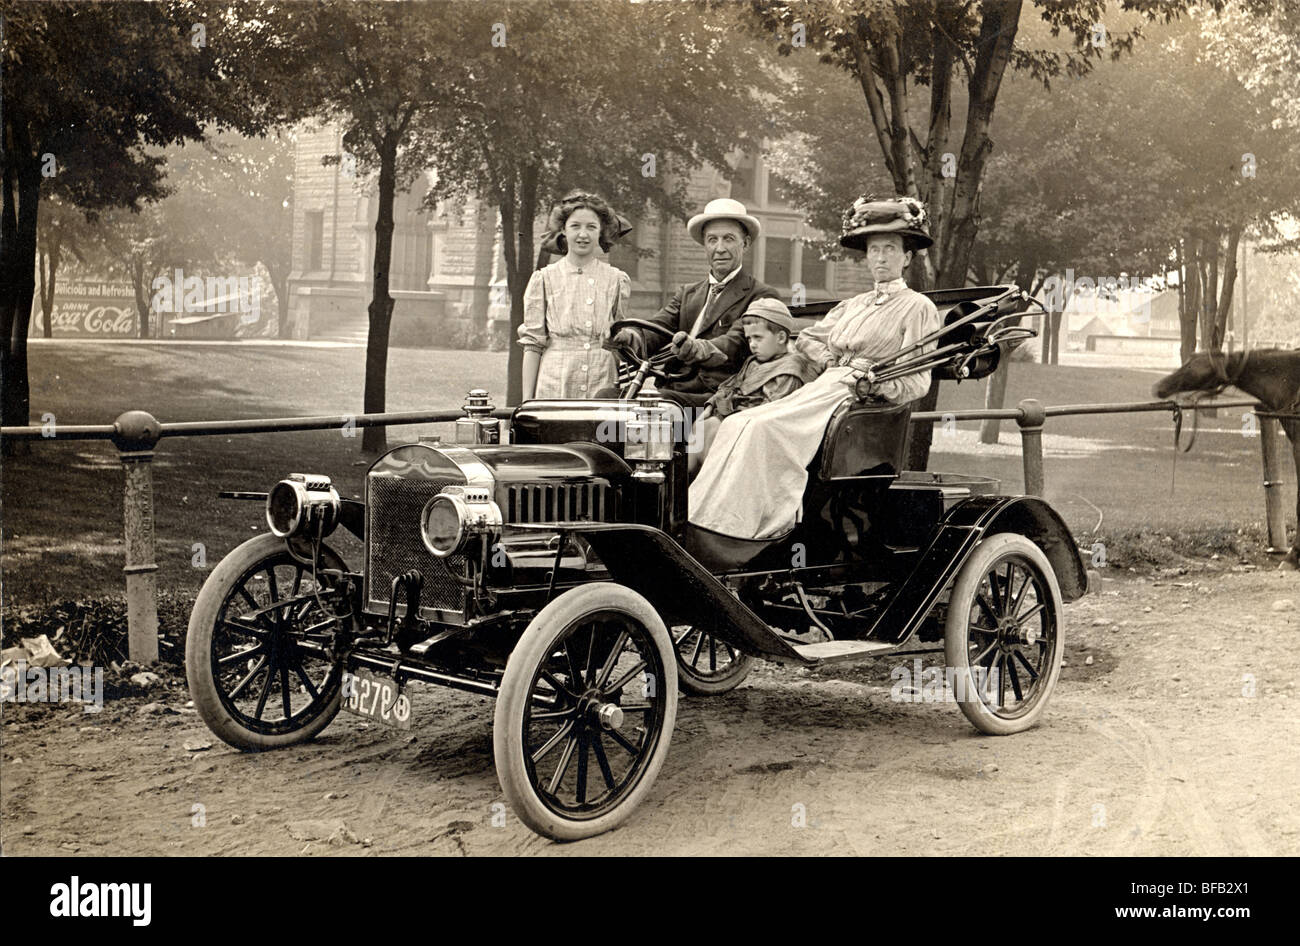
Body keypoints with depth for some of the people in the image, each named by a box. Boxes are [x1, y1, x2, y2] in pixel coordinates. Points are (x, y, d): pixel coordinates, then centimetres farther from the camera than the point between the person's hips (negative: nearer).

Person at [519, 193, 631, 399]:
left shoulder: (617, 280, 10)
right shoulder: (544, 279, 6)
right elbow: (532, 344, 5)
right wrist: (527, 400, 0)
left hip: (603, 385, 1)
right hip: (554, 387, -1)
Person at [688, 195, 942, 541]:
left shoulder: (919, 308, 4)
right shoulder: (853, 305, 25)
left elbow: (916, 383, -4)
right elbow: (806, 338, 35)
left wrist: (867, 380, -19)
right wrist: (832, 362, 14)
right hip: (823, 388, 7)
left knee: (761, 428, -28)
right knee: (736, 424, -18)